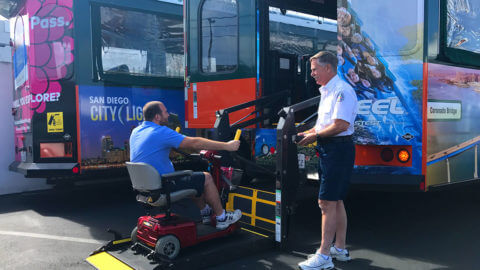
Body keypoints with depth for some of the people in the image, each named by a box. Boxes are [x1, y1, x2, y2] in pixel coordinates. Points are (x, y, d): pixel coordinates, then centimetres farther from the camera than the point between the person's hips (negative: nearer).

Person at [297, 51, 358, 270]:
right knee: (336, 201, 16)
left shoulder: (342, 90, -14)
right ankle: (339, 249, 27)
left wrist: (315, 135, -13)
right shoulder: (326, 91, 18)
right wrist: (308, 133, 7)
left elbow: (341, 124, -23)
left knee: (327, 203, -8)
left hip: (338, 149, -11)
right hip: (328, 149, 11)